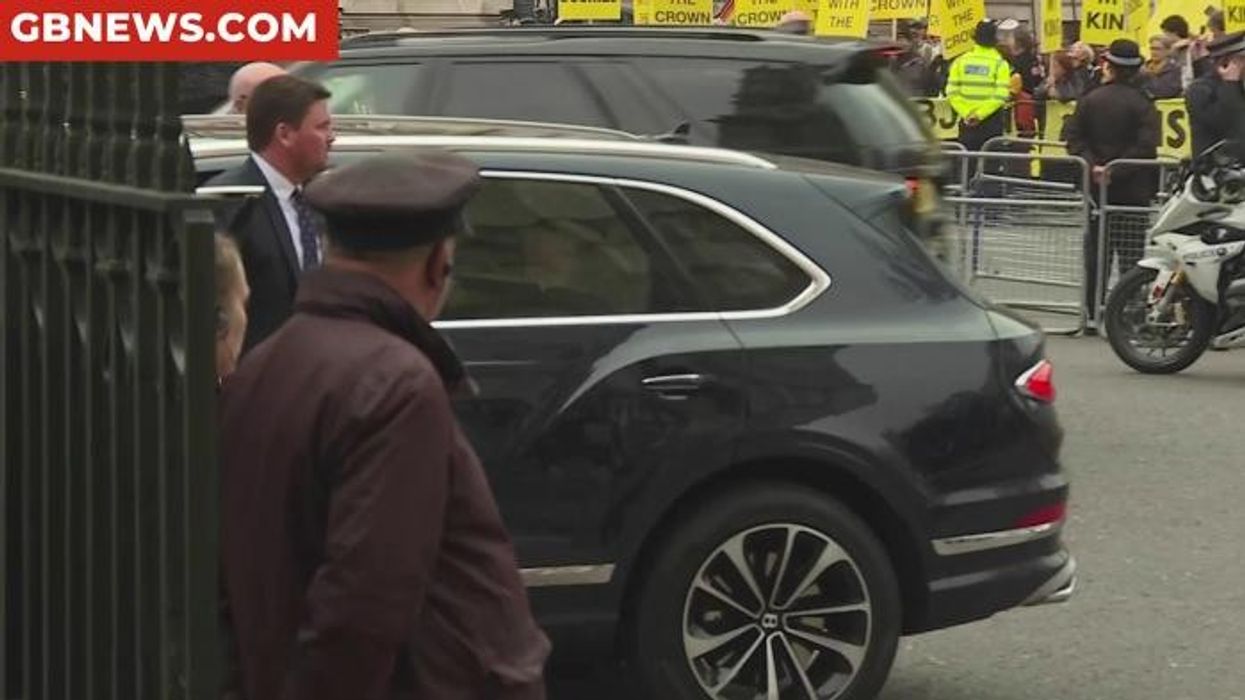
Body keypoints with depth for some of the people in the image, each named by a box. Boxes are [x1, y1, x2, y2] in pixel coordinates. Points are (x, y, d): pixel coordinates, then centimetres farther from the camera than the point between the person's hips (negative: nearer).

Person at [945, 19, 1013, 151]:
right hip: (992, 121, -3)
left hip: (967, 121, 3)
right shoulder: (1000, 63, -5)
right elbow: (1000, 96, -14)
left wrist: (966, 112, -5)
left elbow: (952, 93, -2)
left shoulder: (961, 61, 4)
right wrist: (980, 114, -12)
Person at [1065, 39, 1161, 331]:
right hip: (1133, 191, -3)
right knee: (1131, 257, -1)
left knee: (1095, 255, 10)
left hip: (1096, 188, 3)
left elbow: (1075, 140, -4)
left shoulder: (1089, 100, 4)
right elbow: (1146, 147, -17)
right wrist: (1117, 172, -15)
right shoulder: (1141, 103, -6)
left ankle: (1092, 313, 11)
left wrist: (1093, 166, -12)